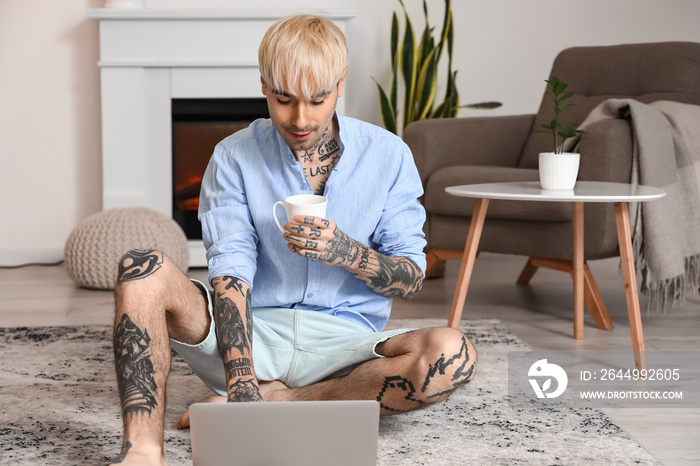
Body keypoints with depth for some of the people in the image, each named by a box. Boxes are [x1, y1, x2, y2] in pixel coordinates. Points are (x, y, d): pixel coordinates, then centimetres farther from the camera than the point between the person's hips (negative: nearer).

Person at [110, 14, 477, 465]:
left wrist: (345, 252, -20)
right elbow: (230, 271, -13)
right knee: (143, 267, -23)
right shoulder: (234, 157, -1)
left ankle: (276, 401, -22)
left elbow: (412, 280, 2)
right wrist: (242, 384, -29)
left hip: (344, 340, 0)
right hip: (254, 334, 0)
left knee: (452, 354, -31)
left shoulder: (387, 156, 0)